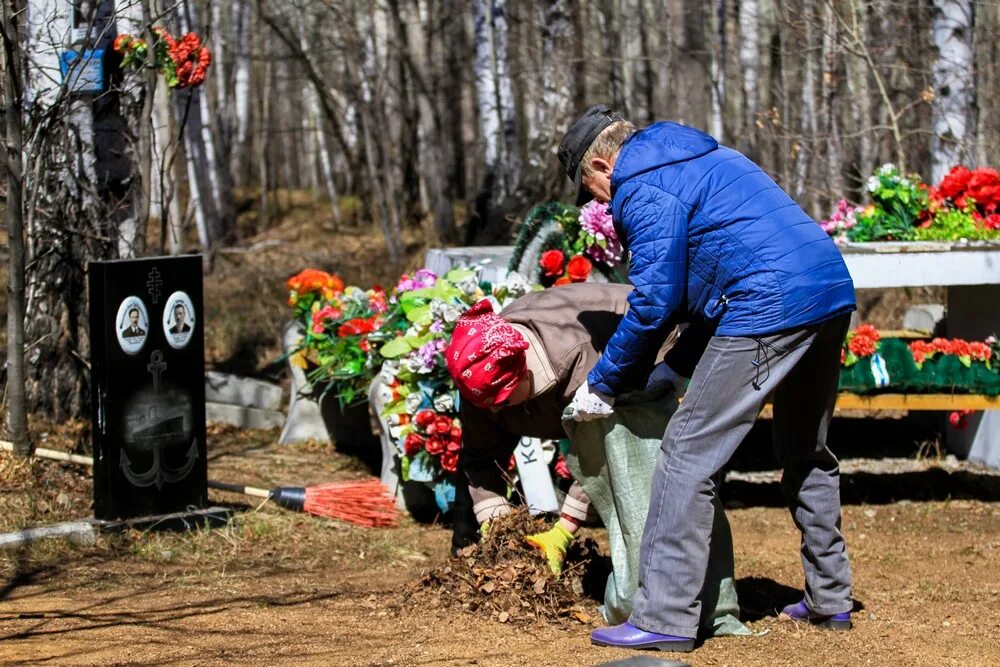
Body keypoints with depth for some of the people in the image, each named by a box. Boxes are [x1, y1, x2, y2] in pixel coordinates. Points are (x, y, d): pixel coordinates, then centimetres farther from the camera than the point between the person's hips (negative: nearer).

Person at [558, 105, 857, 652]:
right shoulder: (700, 156, 27)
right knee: (807, 453, 24)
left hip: (770, 309, -10)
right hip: (833, 292, 10)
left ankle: (664, 618, -8)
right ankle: (829, 599, 32)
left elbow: (652, 303, -8)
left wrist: (603, 385, 4)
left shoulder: (643, 190, -3)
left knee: (688, 453, -6)